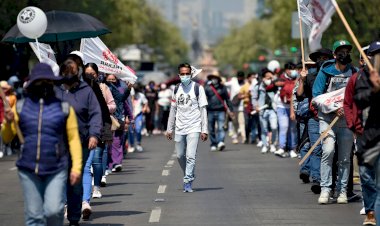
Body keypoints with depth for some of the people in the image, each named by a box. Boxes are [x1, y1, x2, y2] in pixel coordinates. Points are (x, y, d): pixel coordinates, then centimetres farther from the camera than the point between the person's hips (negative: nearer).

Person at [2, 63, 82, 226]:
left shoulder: (64, 108, 4)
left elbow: (73, 139, 3)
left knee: (54, 210, -12)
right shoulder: (20, 107, 7)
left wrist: (76, 167, -6)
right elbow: (6, 138, 9)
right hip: (28, 170, 2)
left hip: (56, 170, -2)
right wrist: (8, 123, -13)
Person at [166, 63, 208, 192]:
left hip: (194, 128, -5)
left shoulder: (197, 88, -3)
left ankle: (188, 182, -11)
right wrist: (169, 129, 13)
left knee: (190, 156, -13)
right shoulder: (177, 89, 10)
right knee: (180, 156, 11)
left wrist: (204, 130, -8)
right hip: (179, 128, 5)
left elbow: (203, 109, -3)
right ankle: (189, 176, 31)